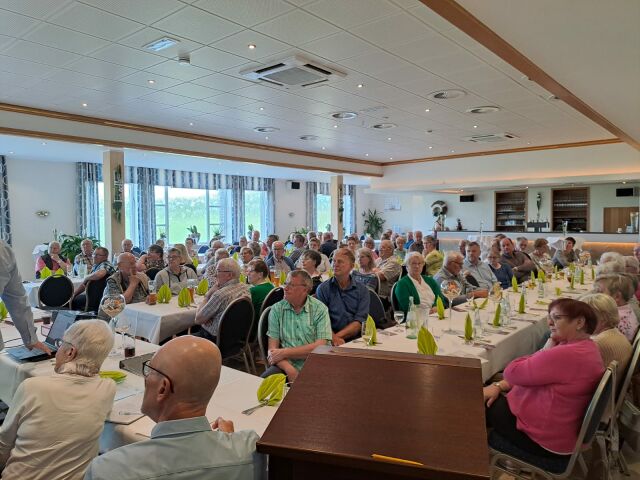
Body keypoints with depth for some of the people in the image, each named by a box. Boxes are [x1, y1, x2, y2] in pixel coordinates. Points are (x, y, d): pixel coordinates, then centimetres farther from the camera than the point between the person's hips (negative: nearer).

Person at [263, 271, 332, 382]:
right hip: (286, 365, 2)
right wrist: (289, 370, -16)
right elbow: (273, 347, 2)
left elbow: (320, 346, -9)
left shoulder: (320, 309, 0)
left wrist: (284, 352, -11)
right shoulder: (277, 309, 7)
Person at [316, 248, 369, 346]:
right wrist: (333, 338, -21)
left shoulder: (362, 290, 8)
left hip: (356, 339, 1)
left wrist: (337, 336, -13)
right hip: (330, 342, 0)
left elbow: (359, 322, 0)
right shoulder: (323, 289, 5)